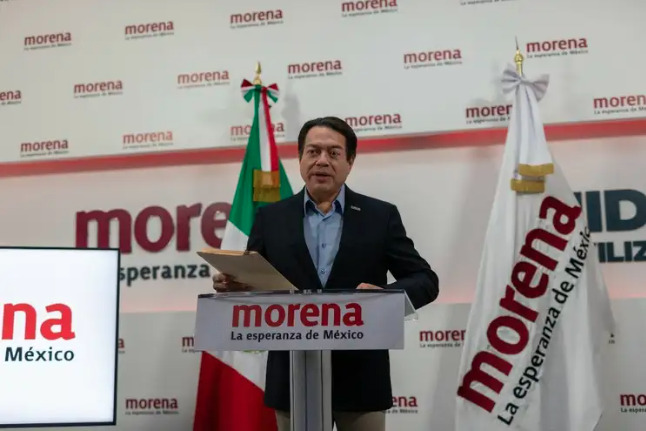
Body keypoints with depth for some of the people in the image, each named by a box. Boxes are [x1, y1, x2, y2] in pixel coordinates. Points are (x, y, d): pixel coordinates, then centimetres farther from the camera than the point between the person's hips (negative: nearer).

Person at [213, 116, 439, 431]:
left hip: (360, 375, -1)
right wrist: (231, 284, -18)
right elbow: (250, 282, 5)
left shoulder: (380, 216, 1)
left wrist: (385, 295, -21)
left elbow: (426, 281, -1)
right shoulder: (271, 218, 4)